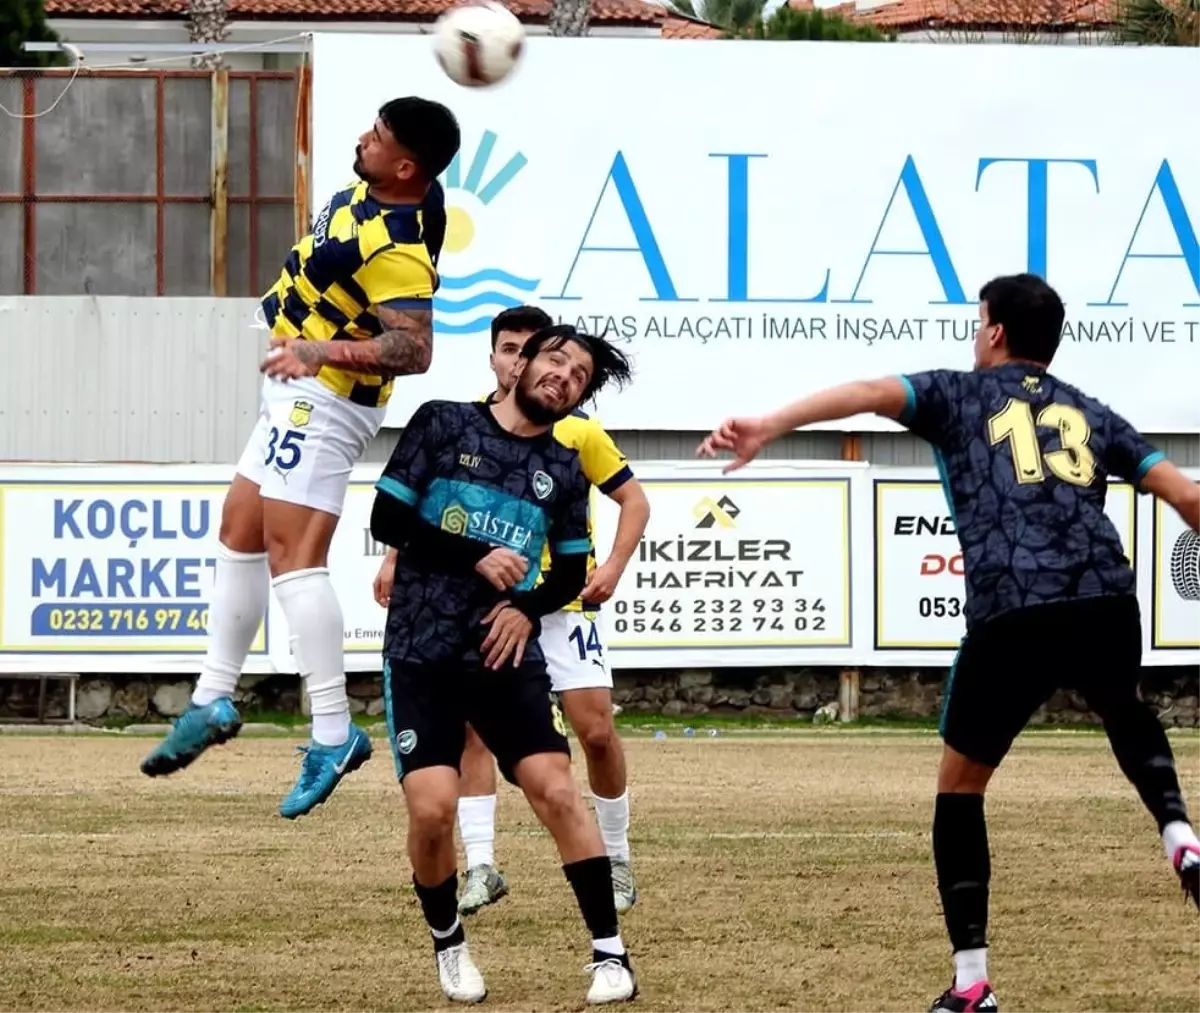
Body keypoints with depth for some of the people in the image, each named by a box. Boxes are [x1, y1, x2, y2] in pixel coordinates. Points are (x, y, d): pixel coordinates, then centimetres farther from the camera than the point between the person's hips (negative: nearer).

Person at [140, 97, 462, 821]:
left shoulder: (396, 251, -27)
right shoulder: (373, 193, 1)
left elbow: (414, 349, -34)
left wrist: (324, 351, -40)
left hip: (324, 400, -11)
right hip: (299, 395, 11)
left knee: (292, 555, -15)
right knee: (241, 533, 17)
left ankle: (334, 733, -17)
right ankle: (215, 701, 26)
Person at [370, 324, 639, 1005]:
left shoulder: (563, 470, 9)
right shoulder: (445, 424, 1)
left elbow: (573, 572, 18)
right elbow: (388, 520, -3)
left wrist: (529, 607, -2)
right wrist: (477, 558, -12)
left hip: (507, 655, 2)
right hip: (422, 652, -2)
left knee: (558, 790, -13)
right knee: (432, 809, -14)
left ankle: (611, 955, -7)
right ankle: (449, 943, 12)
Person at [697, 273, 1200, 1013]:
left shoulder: (960, 394, 18)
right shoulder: (1089, 413, 26)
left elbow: (870, 393, -2)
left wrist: (769, 427, -14)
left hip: (1012, 615, -3)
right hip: (1106, 600, 3)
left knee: (960, 784, 15)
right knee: (1127, 716, 39)